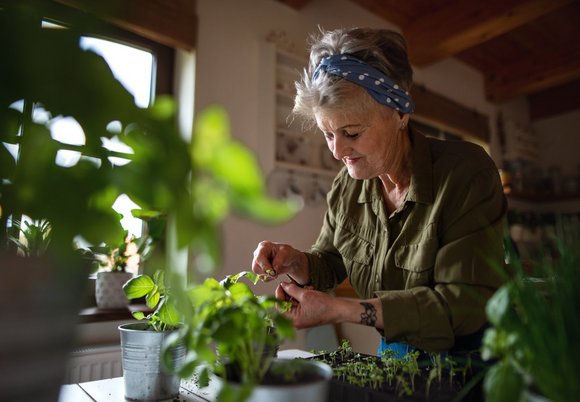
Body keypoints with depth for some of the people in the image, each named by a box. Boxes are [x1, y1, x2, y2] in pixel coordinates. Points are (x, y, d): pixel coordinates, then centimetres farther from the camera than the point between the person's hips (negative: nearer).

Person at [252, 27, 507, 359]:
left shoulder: (467, 172, -19)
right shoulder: (347, 186, -4)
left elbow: (466, 302, -23)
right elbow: (330, 265, 7)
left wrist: (341, 310, -28)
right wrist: (295, 262, -16)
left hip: (471, 362, -4)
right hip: (394, 356, 5)